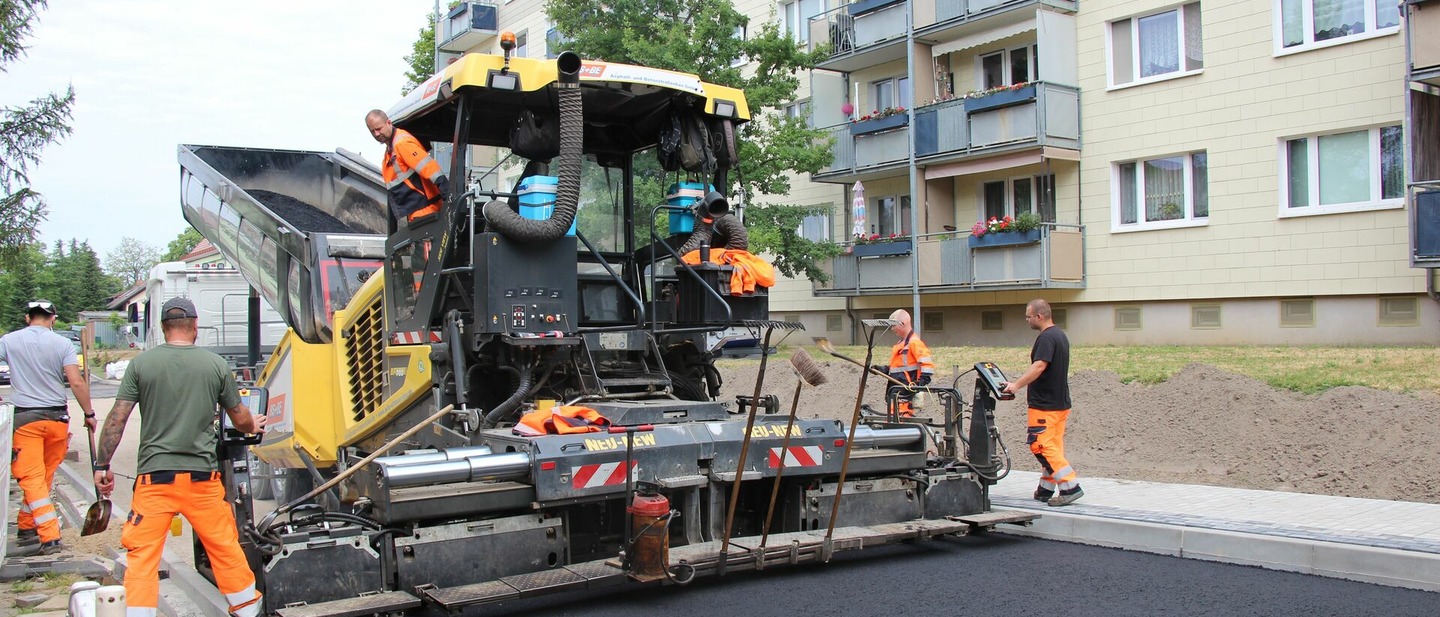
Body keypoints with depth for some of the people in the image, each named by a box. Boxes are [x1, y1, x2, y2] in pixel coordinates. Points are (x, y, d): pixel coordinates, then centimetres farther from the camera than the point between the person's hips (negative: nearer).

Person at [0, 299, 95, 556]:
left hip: (26, 417, -1)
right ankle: (26, 527, 26)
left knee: (32, 478, -2)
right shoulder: (62, 343, -1)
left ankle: (50, 537, -10)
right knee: (44, 477, 16)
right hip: (58, 417, 2)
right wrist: (89, 414, 1)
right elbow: (76, 383, -8)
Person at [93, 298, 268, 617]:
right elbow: (240, 419, 11)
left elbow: (116, 419, -1)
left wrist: (102, 465, 10)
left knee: (142, 553, 5)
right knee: (225, 548, 12)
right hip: (202, 476, 1)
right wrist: (253, 426, 34)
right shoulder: (216, 365, 2)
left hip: (154, 475, -1)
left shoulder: (141, 364, 0)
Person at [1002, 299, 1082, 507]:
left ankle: (1070, 486, -12)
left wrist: (1017, 384, -32)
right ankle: (1046, 489, 18)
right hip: (1061, 402, 10)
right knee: (1053, 446, 11)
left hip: (1045, 404, -10)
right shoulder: (1060, 335, 16)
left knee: (1041, 445, -9)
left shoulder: (1046, 338, -16)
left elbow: (1039, 366, -29)